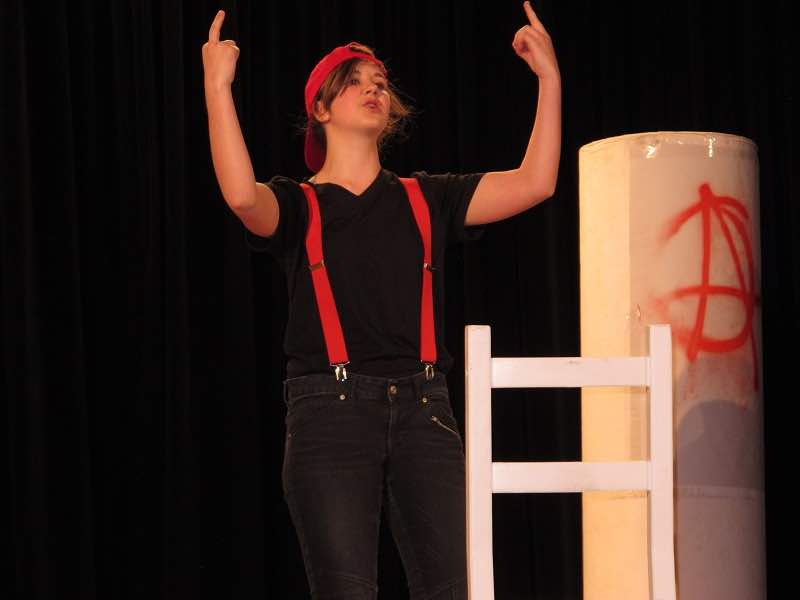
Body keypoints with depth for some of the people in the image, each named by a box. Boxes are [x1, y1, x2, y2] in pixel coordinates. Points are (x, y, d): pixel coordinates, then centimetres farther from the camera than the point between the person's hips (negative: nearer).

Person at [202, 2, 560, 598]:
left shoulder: (425, 200, 17)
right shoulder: (298, 205, 8)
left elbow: (534, 184, 7)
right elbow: (242, 195, -16)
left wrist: (550, 78, 4)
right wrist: (217, 88, -17)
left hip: (423, 408, 3)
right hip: (331, 408, -2)